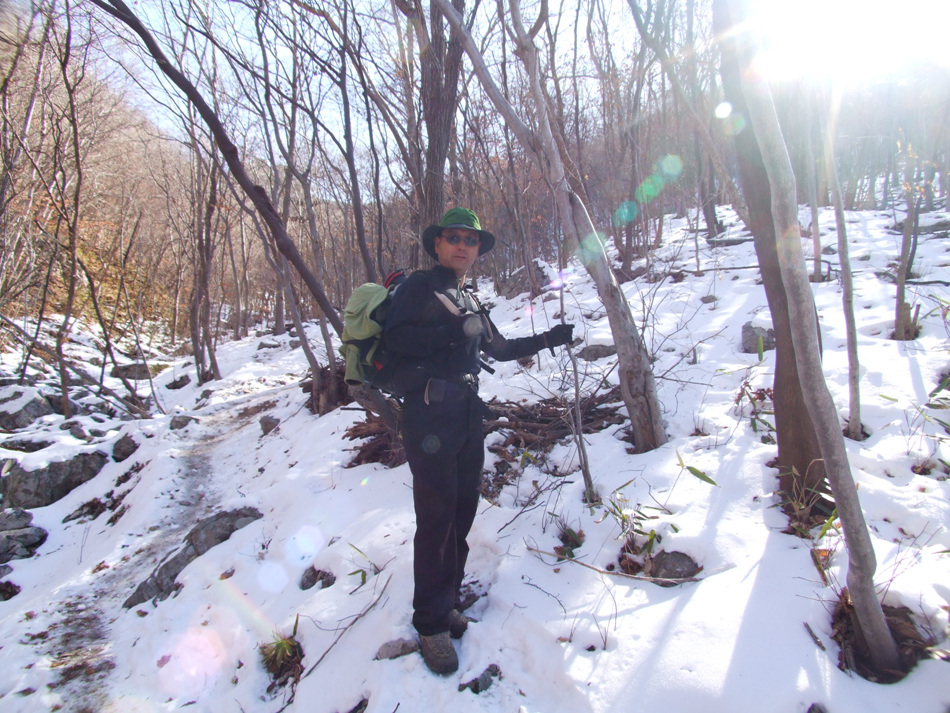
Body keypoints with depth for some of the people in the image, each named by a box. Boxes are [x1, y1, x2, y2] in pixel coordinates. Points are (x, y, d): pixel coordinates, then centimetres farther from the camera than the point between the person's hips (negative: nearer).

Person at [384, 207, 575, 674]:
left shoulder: (468, 301, 21)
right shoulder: (417, 287, 0)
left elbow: (498, 349, 30)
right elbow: (396, 338, -16)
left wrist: (548, 339, 26)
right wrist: (455, 330, -20)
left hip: (468, 415, 8)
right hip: (429, 416, -7)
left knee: (462, 510, 11)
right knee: (436, 517, -5)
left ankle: (447, 600, 27)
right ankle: (431, 622, 9)